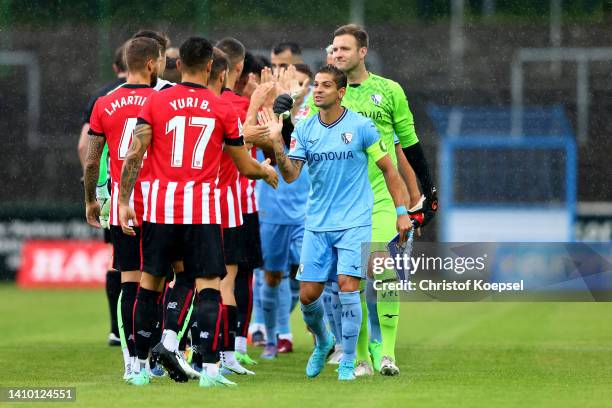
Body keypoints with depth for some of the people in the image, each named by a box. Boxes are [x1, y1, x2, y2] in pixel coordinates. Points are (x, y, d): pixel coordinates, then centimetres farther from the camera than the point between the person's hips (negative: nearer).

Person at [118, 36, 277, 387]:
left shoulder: (155, 102, 2)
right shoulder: (223, 109, 2)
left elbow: (134, 154, -3)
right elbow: (245, 166, 9)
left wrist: (124, 202, 3)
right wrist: (267, 171, 31)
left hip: (161, 205, 2)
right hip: (203, 207, -2)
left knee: (149, 284, 11)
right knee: (209, 288, -1)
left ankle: (140, 367, 15)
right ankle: (210, 368, -12)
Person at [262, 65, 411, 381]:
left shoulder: (361, 126, -6)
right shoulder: (304, 130, 3)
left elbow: (388, 168, 2)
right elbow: (290, 175, -4)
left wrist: (401, 211, -2)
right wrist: (276, 142, -19)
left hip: (354, 222, -3)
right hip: (317, 224, 4)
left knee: (347, 284, -16)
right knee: (308, 294, 0)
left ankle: (348, 363, -2)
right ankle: (322, 342, 31)